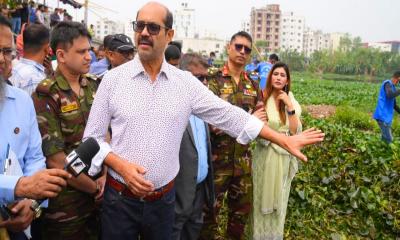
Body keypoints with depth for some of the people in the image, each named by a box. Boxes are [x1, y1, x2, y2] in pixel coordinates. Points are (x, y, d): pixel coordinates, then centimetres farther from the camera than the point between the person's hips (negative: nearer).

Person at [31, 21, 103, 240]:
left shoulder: (93, 87, 3)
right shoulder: (45, 96, -16)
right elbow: (56, 160, -18)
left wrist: (105, 175, -5)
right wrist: (93, 188, -10)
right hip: (65, 204, -5)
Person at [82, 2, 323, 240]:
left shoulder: (186, 82, -3)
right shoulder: (113, 79, -5)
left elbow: (228, 115, -3)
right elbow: (92, 137, -1)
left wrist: (284, 140, -4)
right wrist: (120, 165, -19)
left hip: (164, 198, 1)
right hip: (120, 198, 0)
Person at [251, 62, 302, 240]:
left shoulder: (292, 101, 0)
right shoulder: (262, 99, -9)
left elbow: (296, 131, -11)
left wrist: (289, 106, -18)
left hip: (284, 157, 3)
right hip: (265, 156, -2)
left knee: (279, 201, 16)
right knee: (263, 199, 10)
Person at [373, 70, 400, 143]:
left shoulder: (392, 87, 19)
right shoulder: (388, 83, -9)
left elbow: (394, 105, 27)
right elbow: (390, 95, -30)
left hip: (387, 117, 10)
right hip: (383, 116, -10)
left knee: (386, 139, 11)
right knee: (388, 140, -11)